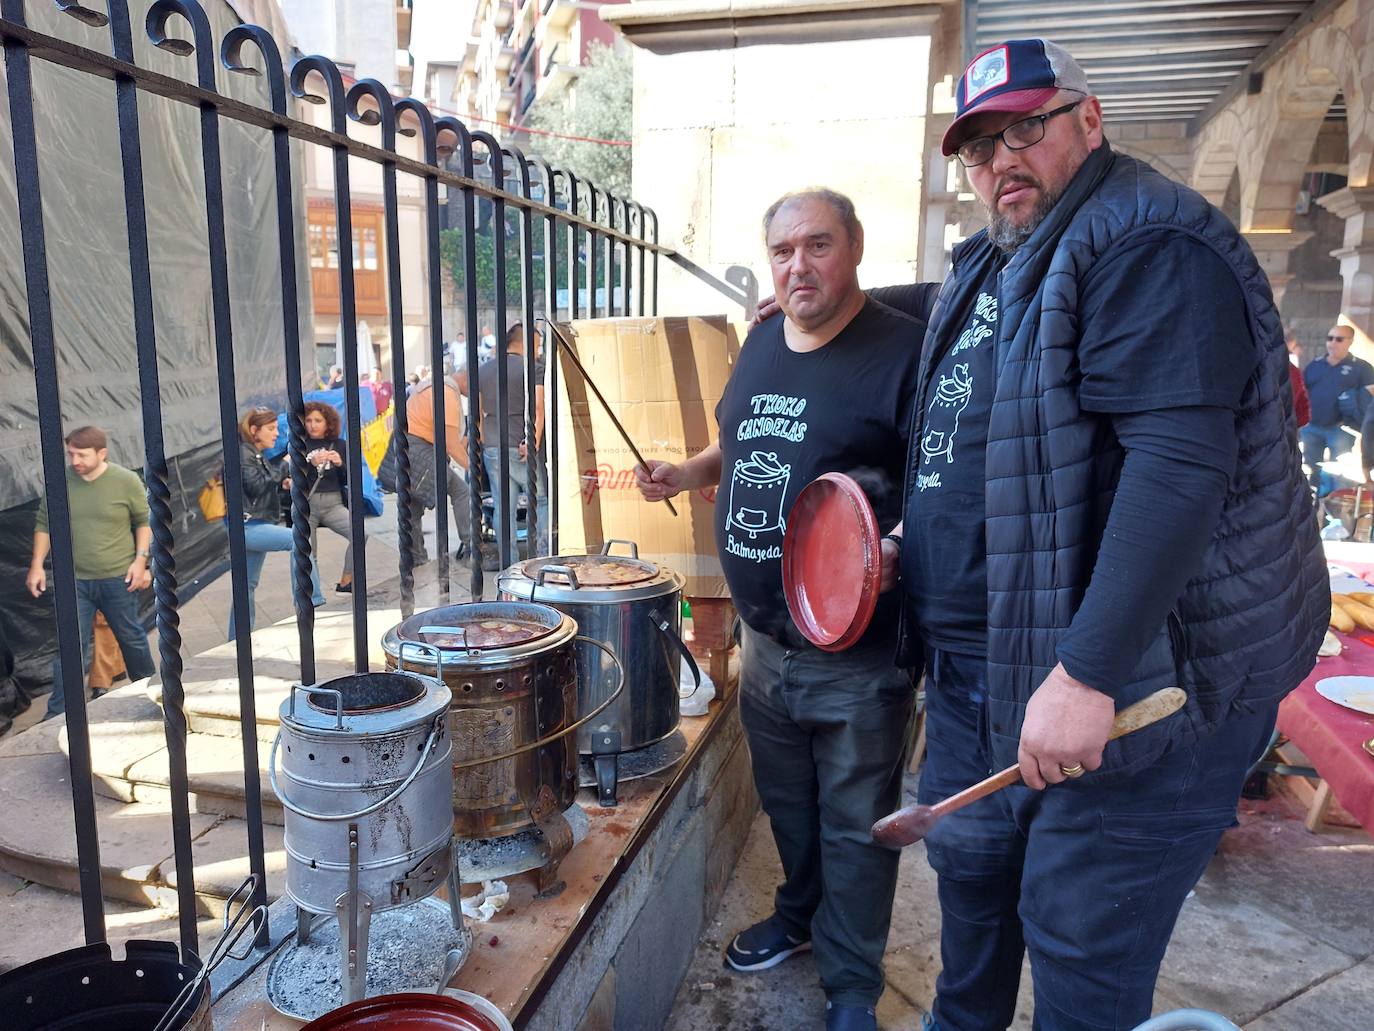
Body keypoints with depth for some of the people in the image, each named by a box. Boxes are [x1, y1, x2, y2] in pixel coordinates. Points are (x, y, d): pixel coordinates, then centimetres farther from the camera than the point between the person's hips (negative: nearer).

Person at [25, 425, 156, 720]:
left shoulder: (127, 481, -9)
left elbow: (144, 520, 0)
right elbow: (44, 523, 7)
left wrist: (140, 559, -8)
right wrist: (37, 564, 1)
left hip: (119, 578, -1)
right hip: (74, 580, 1)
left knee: (132, 638, 16)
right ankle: (58, 714, 8)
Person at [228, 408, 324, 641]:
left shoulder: (257, 455, 19)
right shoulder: (243, 453, -9)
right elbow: (256, 486, -19)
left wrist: (282, 485, 5)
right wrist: (283, 466, -15)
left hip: (256, 527, 10)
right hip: (247, 526, -10)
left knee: (248, 586, 12)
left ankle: (238, 640, 19)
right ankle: (312, 599, -26)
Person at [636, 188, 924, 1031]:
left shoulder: (904, 349, -14)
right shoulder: (763, 343, 8)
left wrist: (895, 548, -31)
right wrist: (687, 473, 6)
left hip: (859, 654, -6)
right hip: (767, 641, 7)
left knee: (854, 824, 11)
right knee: (786, 801, 24)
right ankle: (800, 915, 49)